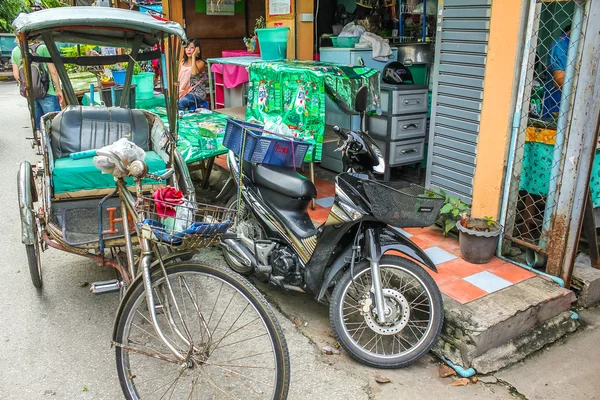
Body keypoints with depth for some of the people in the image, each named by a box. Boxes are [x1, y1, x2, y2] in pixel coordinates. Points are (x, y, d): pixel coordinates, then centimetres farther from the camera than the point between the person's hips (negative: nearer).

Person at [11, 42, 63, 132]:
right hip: (46, 92, -5)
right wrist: (58, 90, -1)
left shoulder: (15, 51, 7)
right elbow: (53, 72, -9)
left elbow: (16, 75, 8)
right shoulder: (43, 48, -7)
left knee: (37, 123, 15)